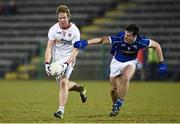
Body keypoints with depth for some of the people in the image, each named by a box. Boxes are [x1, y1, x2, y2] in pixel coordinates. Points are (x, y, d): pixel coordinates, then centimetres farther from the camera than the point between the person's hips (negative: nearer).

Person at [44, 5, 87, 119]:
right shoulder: (54, 29, -5)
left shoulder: (75, 30, -11)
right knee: (63, 85, 10)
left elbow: (75, 51, -12)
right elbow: (49, 48, -7)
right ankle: (81, 89, 41)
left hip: (69, 59, -4)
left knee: (63, 82, -21)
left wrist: (66, 63, -25)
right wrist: (47, 63, -21)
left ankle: (61, 110, -21)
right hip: (56, 59, 4)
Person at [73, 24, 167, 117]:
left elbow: (156, 45, -13)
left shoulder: (140, 41, -28)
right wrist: (86, 43, -48)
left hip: (130, 63, -1)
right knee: (114, 89, 4)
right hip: (117, 62, 1)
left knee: (125, 78, -31)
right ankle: (114, 106, 35)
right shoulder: (119, 39, -31)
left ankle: (118, 105, -18)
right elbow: (101, 40, -34)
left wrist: (162, 63, -13)